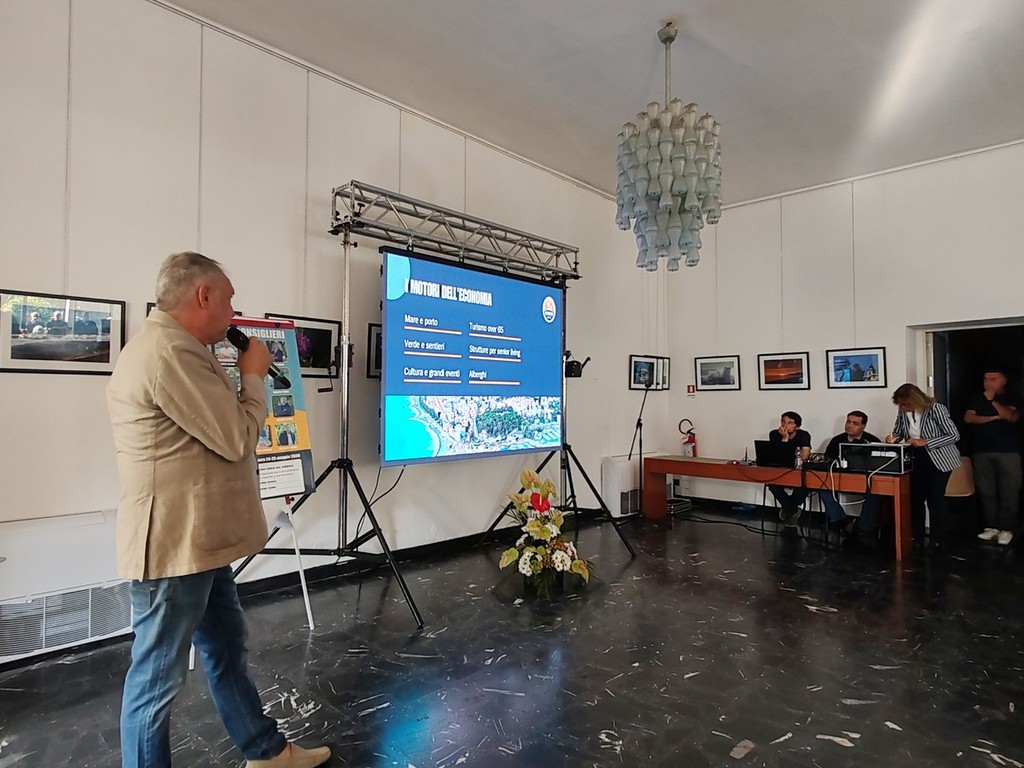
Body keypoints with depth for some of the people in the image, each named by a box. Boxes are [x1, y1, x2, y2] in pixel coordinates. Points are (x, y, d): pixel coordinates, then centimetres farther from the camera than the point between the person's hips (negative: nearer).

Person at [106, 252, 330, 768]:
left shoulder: (172, 347, 14)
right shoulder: (168, 351, -23)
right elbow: (238, 438, -18)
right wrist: (253, 376, -7)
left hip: (197, 541, 11)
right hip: (174, 546, -11)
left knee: (226, 649, 21)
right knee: (158, 678, 7)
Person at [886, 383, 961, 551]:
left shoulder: (935, 409, -19)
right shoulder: (903, 412, -3)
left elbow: (954, 435, -18)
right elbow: (898, 433, 10)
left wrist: (926, 442, -25)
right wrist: (892, 438, -13)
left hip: (938, 459, -5)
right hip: (915, 459, 5)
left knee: (935, 500, 1)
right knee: (915, 498, 7)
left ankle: (937, 541, 14)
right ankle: (917, 538, 18)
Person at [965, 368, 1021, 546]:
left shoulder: (1012, 398, 5)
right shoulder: (977, 399, 12)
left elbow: (1011, 417, -13)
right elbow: (968, 418, -1)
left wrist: (992, 400, -11)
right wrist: (993, 418, -9)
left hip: (1008, 451, -2)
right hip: (982, 452, 2)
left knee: (1008, 492, -1)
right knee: (986, 492, 4)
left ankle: (1006, 529, 6)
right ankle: (991, 526, 12)